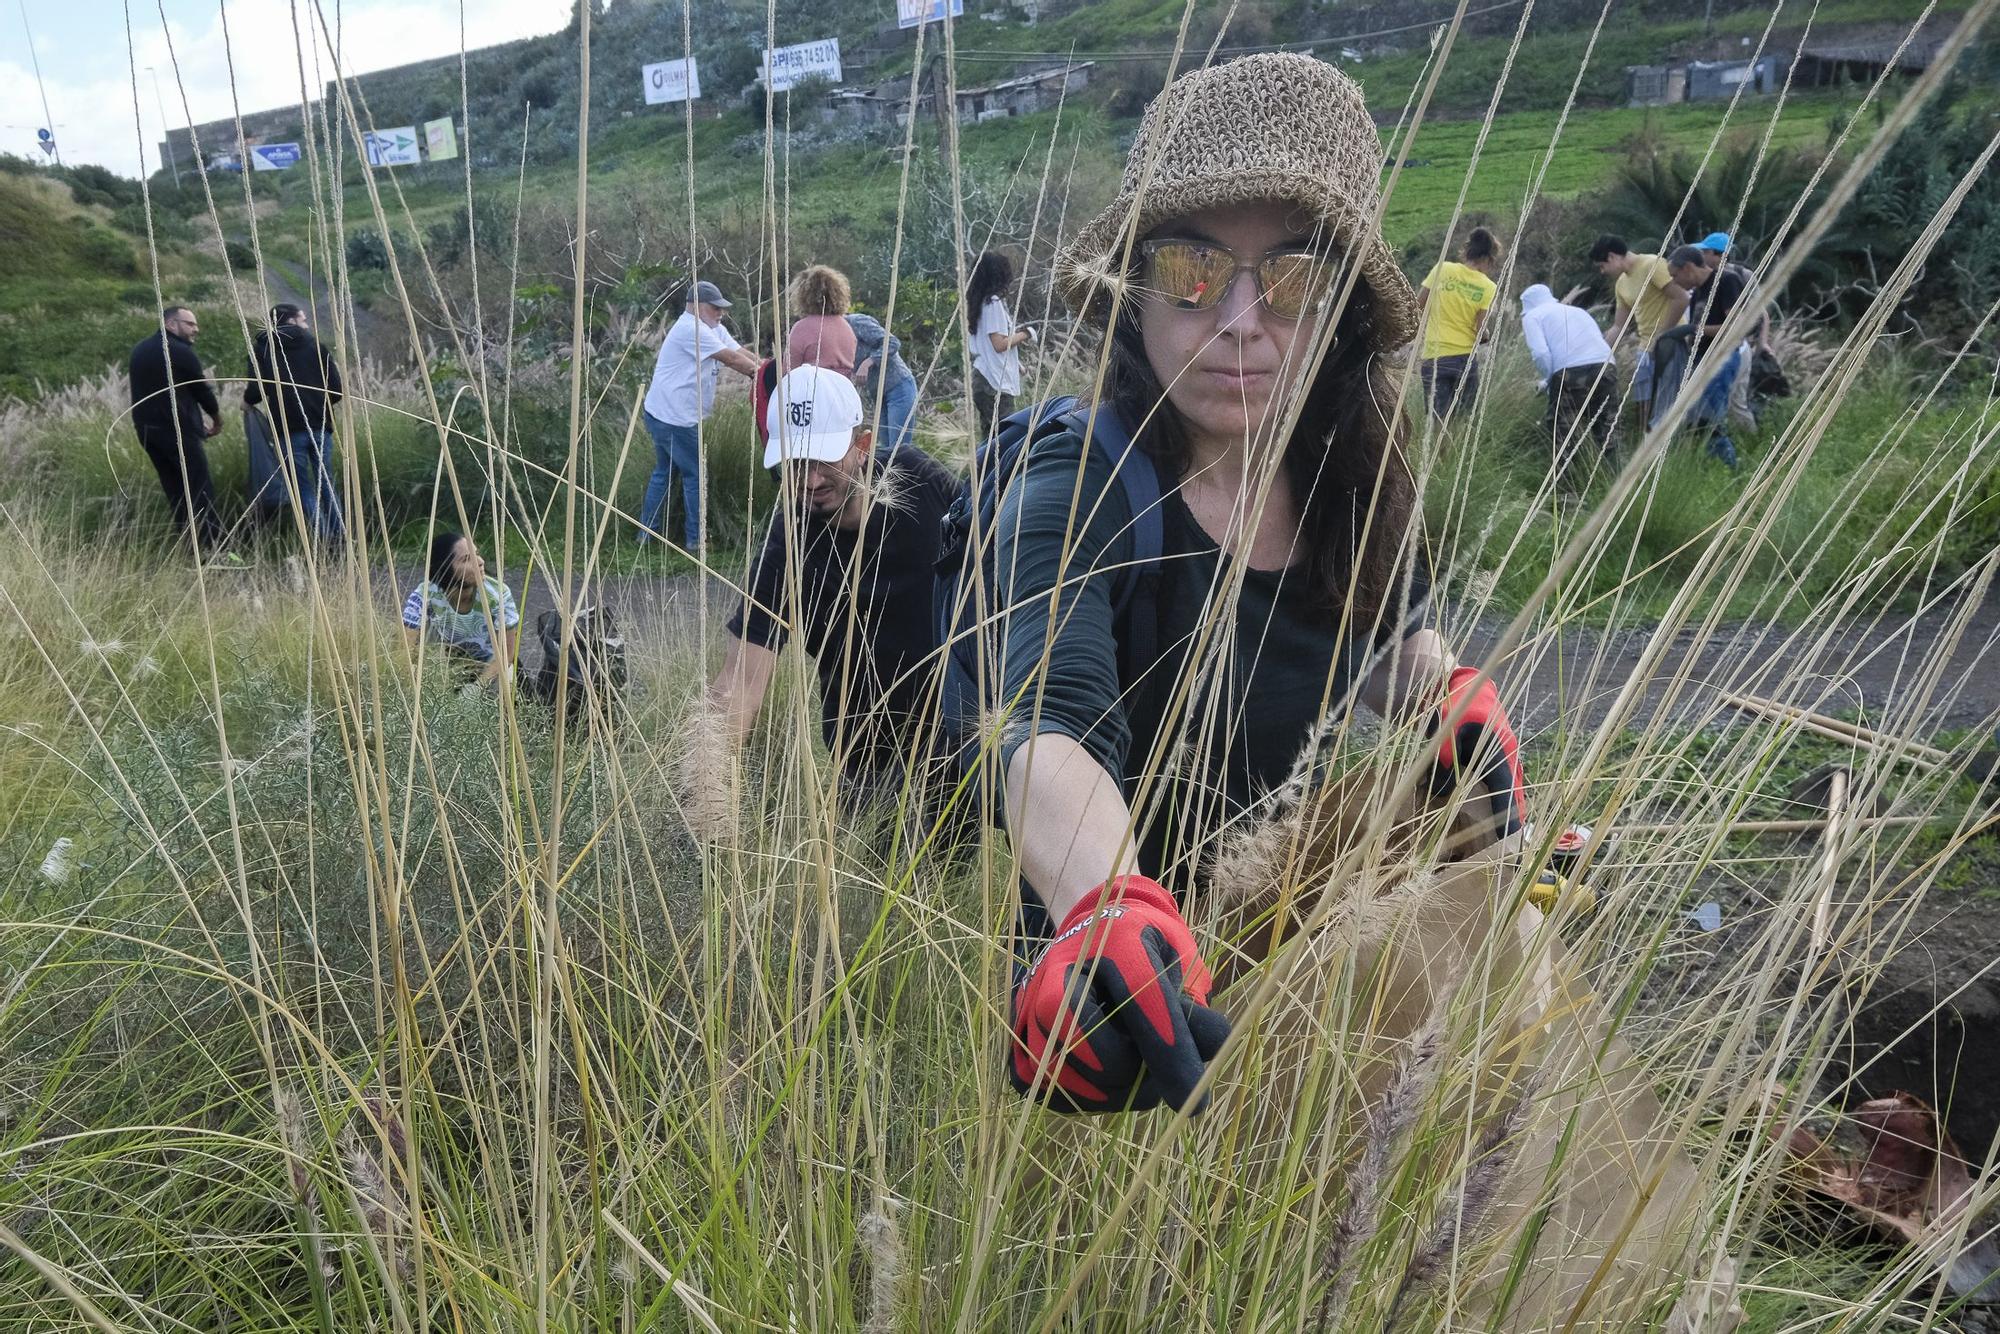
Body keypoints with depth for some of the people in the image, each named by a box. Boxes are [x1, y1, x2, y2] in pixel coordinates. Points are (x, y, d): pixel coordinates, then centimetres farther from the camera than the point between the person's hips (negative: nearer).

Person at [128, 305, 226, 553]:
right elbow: (202, 389, -3)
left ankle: (190, 547, 11)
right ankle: (213, 547, -11)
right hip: (176, 429, -8)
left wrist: (198, 417, 21)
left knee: (174, 489, 11)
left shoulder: (141, 349, 15)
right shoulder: (181, 351, -10)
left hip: (146, 428, 8)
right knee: (200, 489, -6)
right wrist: (217, 419, 16)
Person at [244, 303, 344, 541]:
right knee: (326, 483, 10)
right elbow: (335, 387, 0)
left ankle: (321, 539, -4)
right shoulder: (314, 345, 6)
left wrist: (247, 401, 16)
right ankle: (338, 538, 8)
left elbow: (257, 388, -6)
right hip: (319, 425, 1)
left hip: (289, 428, -1)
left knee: (304, 486, 4)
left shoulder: (262, 348, 4)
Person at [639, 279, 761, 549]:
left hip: (663, 415, 11)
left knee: (663, 472, 17)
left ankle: (646, 533, 24)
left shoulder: (713, 329, 14)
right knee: (695, 475, -1)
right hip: (673, 417, -11)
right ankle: (696, 539, 6)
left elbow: (742, 353, 4)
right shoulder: (691, 329, -18)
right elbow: (731, 359, -20)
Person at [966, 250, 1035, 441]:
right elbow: (999, 344, -17)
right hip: (996, 383, -10)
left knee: (989, 437, 11)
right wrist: (1023, 335, -3)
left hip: (983, 378, 10)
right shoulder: (994, 303, -13)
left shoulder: (982, 301, 15)